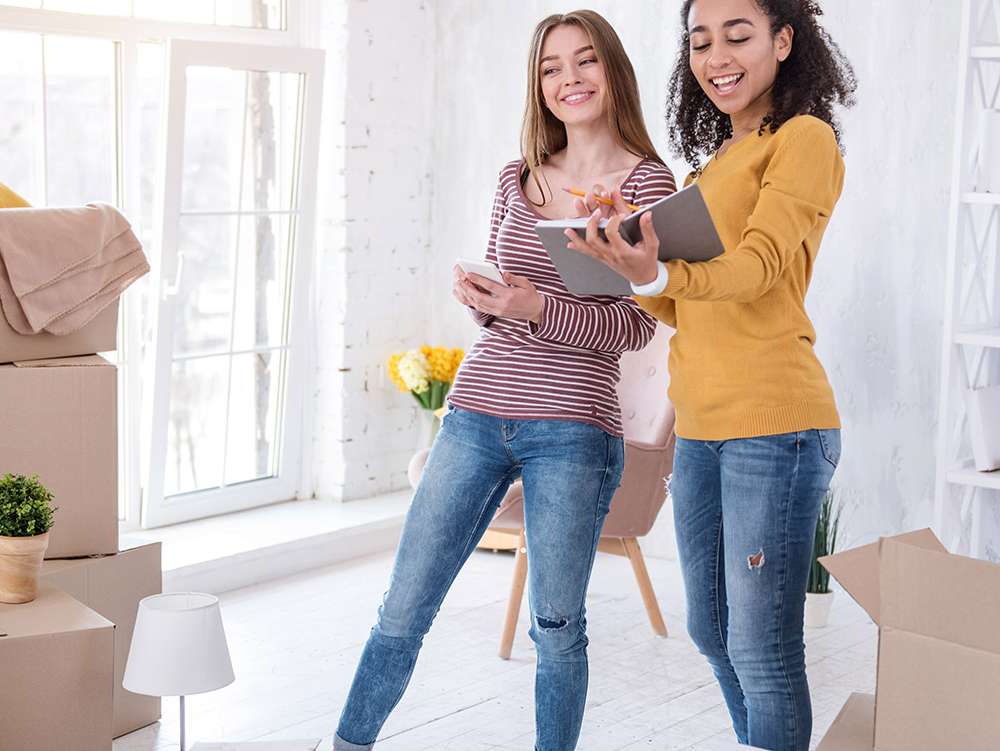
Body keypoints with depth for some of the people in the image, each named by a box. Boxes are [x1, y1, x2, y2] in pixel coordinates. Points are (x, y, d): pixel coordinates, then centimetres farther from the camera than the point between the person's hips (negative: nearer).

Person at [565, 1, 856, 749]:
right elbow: (681, 308, 15)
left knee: (761, 651, -5)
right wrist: (636, 264, -6)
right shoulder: (714, 163, 19)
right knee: (712, 630, 17)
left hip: (773, 425, -8)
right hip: (700, 429, 9)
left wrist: (659, 274, -38)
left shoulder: (805, 138, -4)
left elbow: (759, 264, -19)